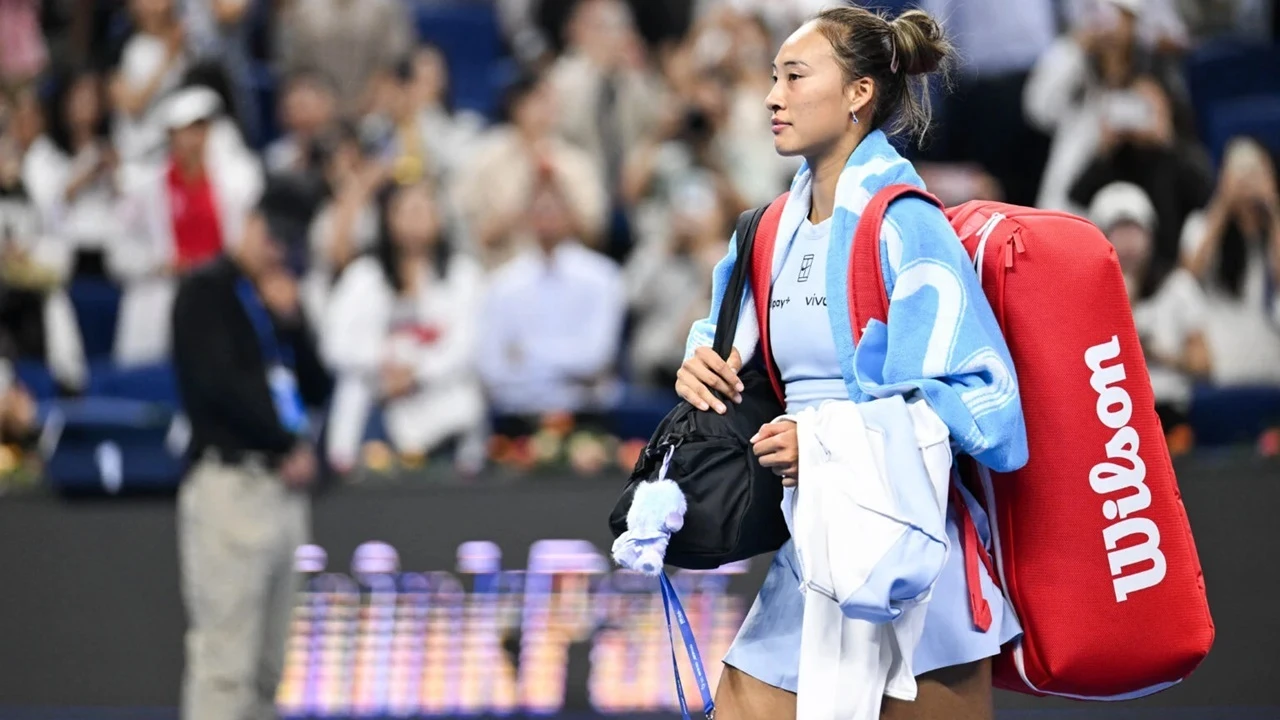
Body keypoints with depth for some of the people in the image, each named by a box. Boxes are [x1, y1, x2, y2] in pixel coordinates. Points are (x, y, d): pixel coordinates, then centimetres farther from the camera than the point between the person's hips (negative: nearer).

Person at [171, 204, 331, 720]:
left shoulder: (279, 299, 21)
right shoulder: (207, 292, -1)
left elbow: (316, 389, 16)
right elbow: (221, 383, -11)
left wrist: (291, 322, 1)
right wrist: (290, 445, -4)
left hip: (284, 488, 7)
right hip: (231, 480, -7)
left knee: (271, 667, 5)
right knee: (225, 661, -12)